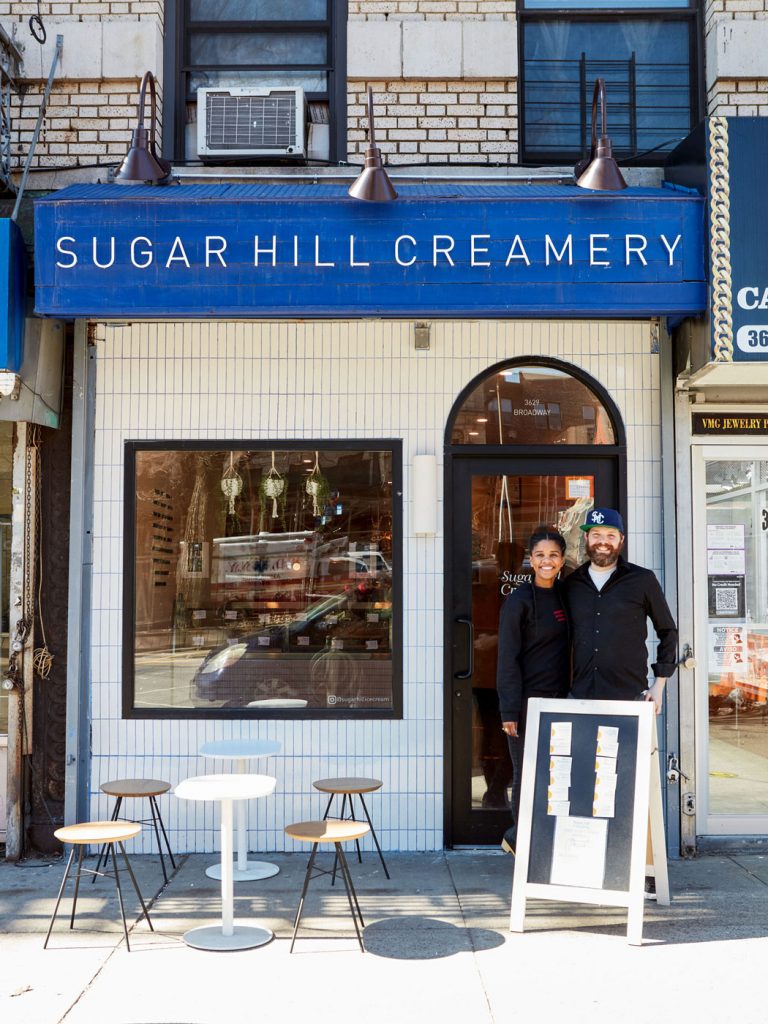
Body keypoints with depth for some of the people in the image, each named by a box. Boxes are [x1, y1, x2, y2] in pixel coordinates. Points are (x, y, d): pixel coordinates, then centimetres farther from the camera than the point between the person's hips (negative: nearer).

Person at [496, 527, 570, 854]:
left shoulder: (564, 596, 11)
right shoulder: (519, 601, -9)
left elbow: (567, 650, 15)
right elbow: (508, 659, -11)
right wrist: (509, 710, -16)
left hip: (558, 700, 6)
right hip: (528, 701, -6)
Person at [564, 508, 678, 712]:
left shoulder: (643, 580, 2)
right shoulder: (572, 583, 10)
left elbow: (667, 631, 9)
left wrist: (659, 684, 4)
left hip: (630, 696, -2)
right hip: (580, 696, 3)